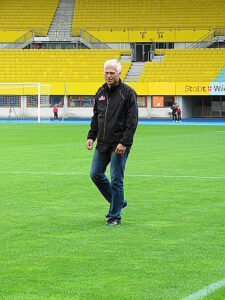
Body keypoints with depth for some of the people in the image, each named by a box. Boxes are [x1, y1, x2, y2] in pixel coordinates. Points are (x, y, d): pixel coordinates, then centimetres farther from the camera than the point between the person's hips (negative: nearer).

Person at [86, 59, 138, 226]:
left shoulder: (128, 92, -8)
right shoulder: (101, 92, 11)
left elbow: (132, 121, -12)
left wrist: (124, 142, -18)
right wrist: (91, 136, 8)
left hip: (119, 144, -7)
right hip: (102, 143, 7)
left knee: (116, 179, -4)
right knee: (96, 174, 8)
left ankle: (115, 215, 6)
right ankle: (118, 201, 26)